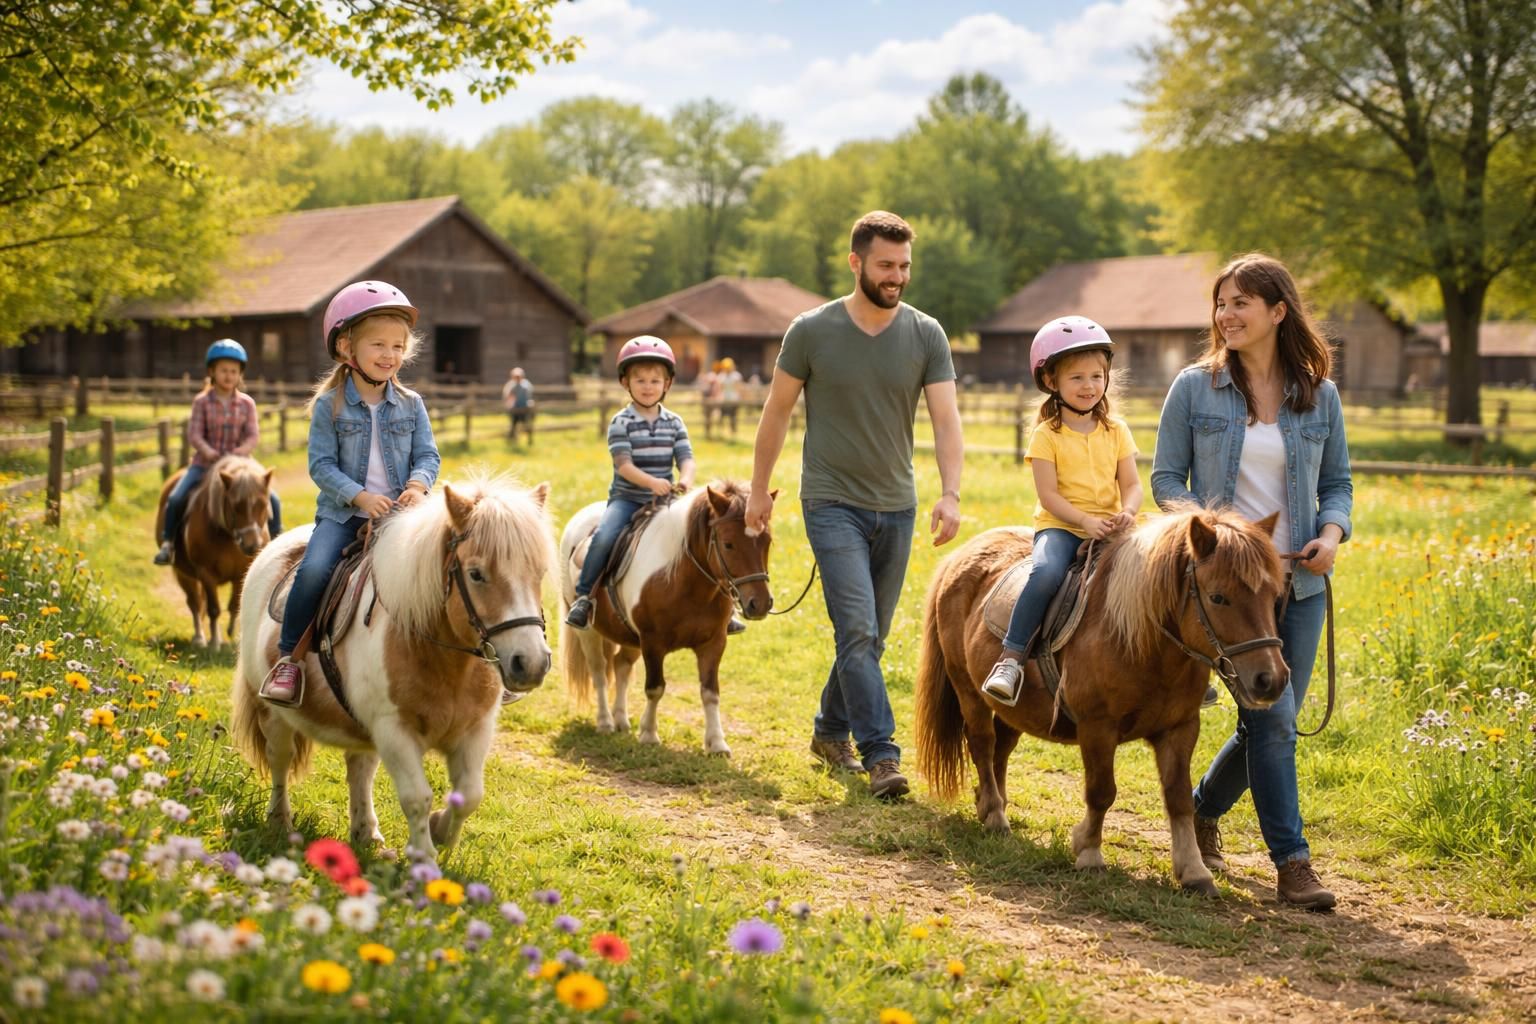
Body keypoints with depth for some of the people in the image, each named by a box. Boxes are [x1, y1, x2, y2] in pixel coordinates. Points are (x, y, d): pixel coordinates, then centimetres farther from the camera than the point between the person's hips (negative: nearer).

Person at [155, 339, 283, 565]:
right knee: (175, 498, -21)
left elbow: (253, 434, -5)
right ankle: (168, 542, -1)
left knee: (272, 500, -12)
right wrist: (206, 450, -28)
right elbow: (194, 434, -8)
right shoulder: (202, 402, -2)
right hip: (204, 463, -1)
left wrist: (244, 449, -27)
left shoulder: (246, 403, 2)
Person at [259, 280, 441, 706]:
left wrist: (418, 485, -18)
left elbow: (427, 455, 5)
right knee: (313, 569, -26)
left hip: (398, 512, 2)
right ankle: (288, 657, -11)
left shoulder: (411, 405, 6)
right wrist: (359, 496, -19)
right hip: (342, 512, -2)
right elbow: (321, 464, -6)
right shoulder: (329, 405, -2)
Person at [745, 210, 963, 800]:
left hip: (896, 507, 3)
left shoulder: (926, 336, -2)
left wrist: (950, 494, -23)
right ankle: (880, 753, -11)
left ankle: (831, 732, 32)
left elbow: (946, 419, -8)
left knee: (870, 637, 12)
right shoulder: (812, 331, -6)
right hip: (833, 503, -3)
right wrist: (759, 490, 7)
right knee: (857, 630, -14)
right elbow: (777, 411, 3)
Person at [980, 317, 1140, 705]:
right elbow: (1049, 495, -8)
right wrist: (1086, 521, -22)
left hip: (1109, 526, 3)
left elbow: (1132, 485, 5)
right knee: (1047, 572, -35)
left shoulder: (1116, 430, 9)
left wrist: (1127, 512, -17)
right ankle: (1010, 660, -29)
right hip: (1059, 526, -3)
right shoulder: (1047, 434, -2)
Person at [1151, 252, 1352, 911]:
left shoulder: (1320, 395, 5)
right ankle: (1292, 862, -3)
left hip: (1300, 580, 4)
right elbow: (1166, 477, 2)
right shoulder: (1195, 387, -1)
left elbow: (1337, 482, 13)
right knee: (1272, 715, -12)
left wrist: (1332, 533, -8)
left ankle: (1204, 808, 36)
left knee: (1273, 722, 10)